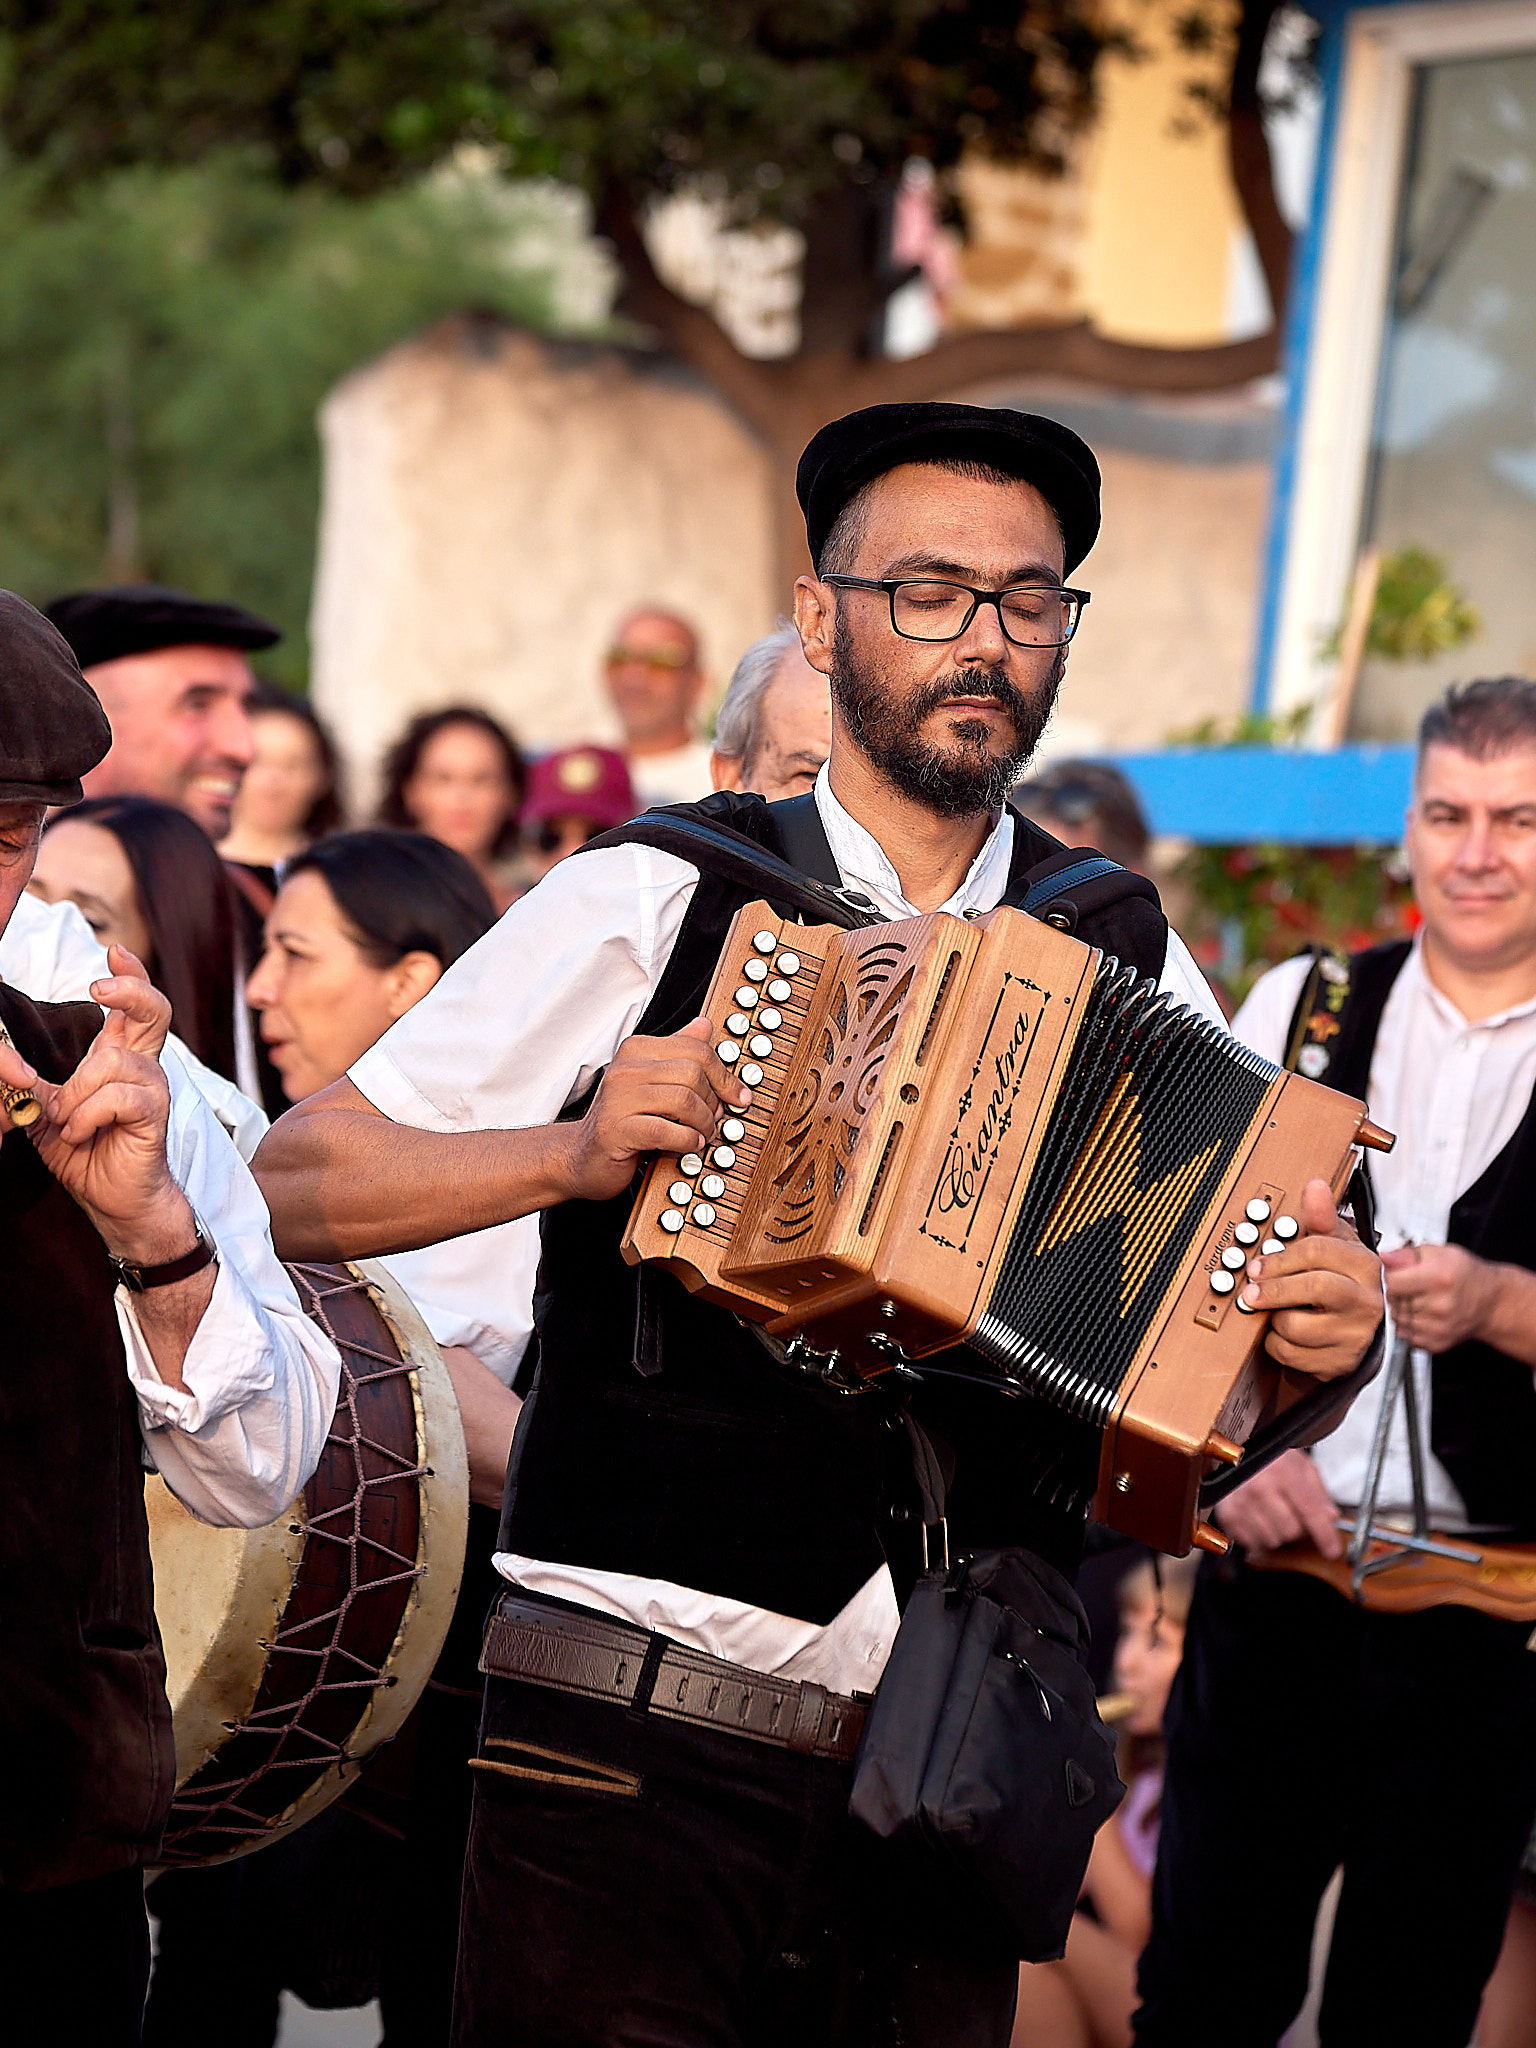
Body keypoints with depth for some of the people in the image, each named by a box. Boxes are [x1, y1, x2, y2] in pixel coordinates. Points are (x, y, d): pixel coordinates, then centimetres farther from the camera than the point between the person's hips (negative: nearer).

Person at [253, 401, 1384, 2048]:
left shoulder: (1129, 966, 8)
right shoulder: (650, 900, 0)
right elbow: (295, 1181, 0)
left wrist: (1326, 1337, -9)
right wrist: (575, 1153, -16)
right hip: (634, 1762, -3)